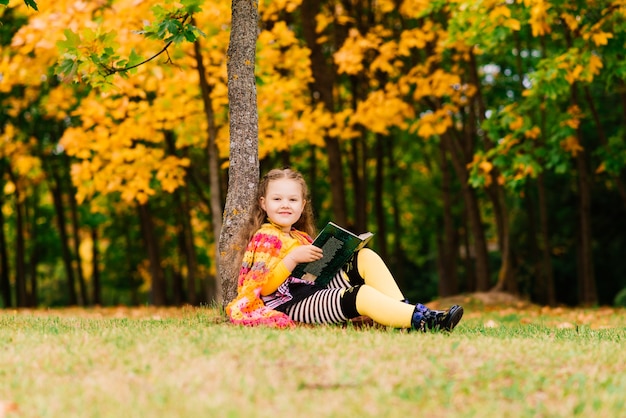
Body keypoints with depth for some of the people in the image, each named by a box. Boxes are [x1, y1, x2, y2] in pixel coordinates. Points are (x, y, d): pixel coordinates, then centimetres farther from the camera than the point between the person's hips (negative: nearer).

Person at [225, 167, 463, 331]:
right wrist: (293, 258, -22)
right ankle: (423, 320, -40)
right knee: (362, 295, -30)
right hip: (291, 305, -9)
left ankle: (404, 312, -19)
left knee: (366, 257, -4)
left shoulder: (301, 237, 24)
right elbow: (265, 287, -14)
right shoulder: (263, 238, -3)